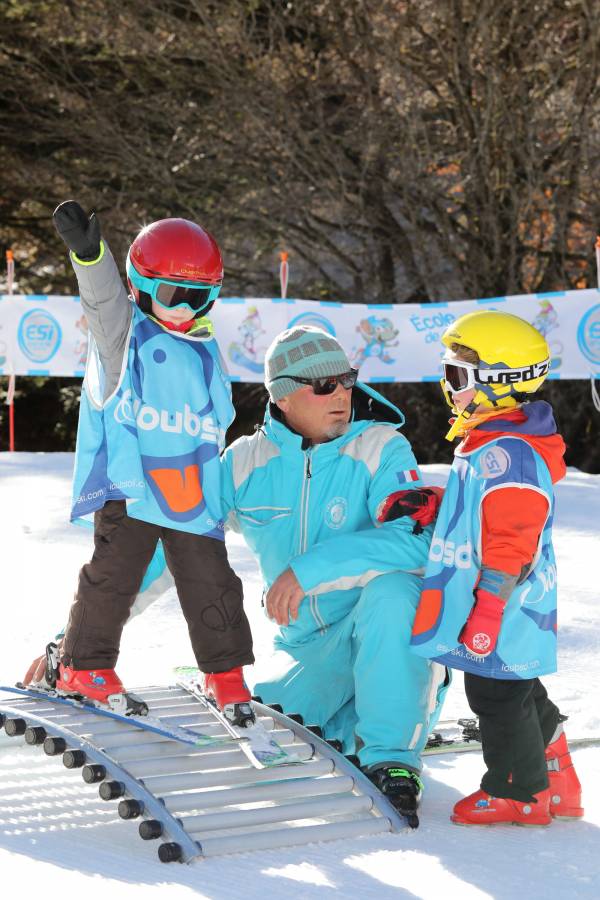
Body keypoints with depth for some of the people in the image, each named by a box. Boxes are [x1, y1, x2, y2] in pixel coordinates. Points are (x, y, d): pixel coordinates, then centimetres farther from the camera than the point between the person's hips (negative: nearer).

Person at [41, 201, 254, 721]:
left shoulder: (205, 351, 16)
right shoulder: (124, 332, -2)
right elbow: (105, 298, -24)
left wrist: (213, 477, 28)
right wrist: (88, 252, -43)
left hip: (192, 491, 5)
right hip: (129, 487, -5)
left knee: (210, 581, 4)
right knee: (114, 575, -3)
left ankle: (225, 673, 16)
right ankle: (83, 666, 12)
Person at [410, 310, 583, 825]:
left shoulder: (506, 452, -23)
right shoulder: (487, 444, 12)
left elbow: (511, 543, -26)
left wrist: (486, 615, -25)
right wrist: (424, 506, 16)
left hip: (503, 612, -11)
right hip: (503, 610, 11)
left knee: (498, 697, 2)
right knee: (523, 697, 20)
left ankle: (517, 792, 15)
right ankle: (556, 785, 32)